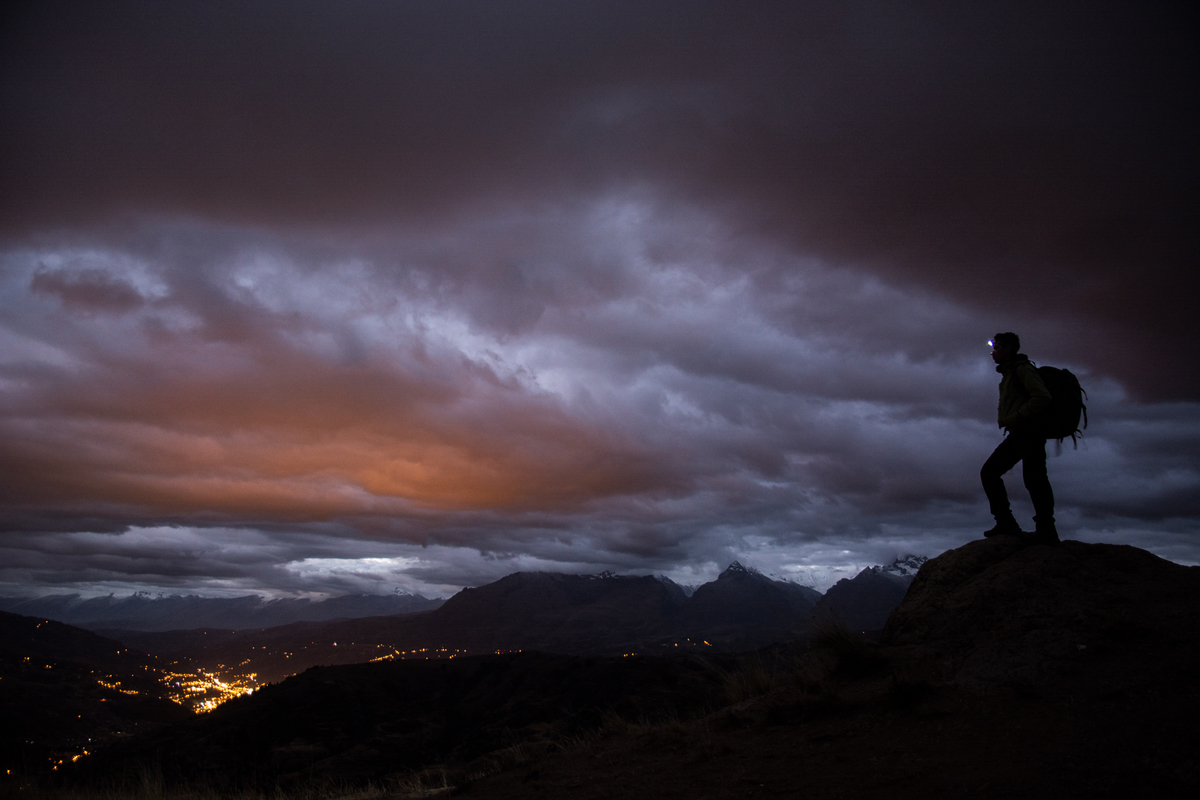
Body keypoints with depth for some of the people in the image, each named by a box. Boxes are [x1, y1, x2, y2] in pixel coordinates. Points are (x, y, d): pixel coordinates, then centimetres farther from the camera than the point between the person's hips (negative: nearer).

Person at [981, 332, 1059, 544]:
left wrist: (1014, 418, -20)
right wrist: (1003, 418, 13)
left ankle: (1046, 530, -5)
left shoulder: (1023, 368, -7)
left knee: (1033, 478, -10)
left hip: (1029, 431, -10)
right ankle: (1006, 523, 1)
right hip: (1016, 435, 10)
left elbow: (1042, 397, -19)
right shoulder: (1009, 373, 23)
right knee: (989, 471, 3)